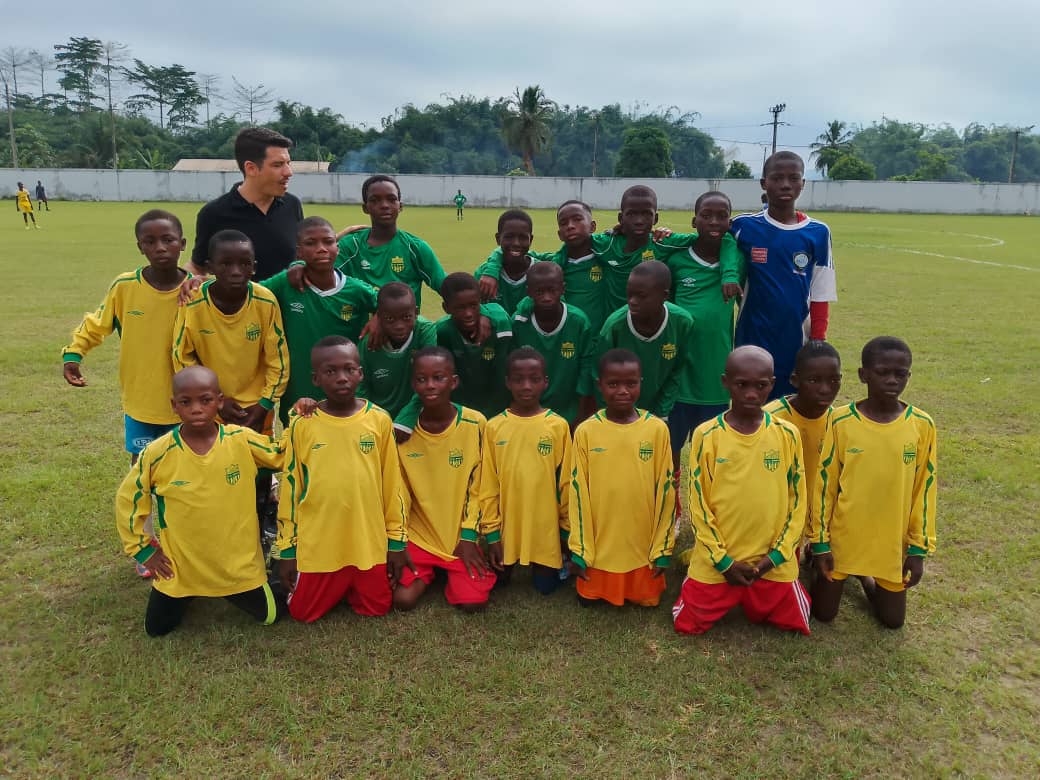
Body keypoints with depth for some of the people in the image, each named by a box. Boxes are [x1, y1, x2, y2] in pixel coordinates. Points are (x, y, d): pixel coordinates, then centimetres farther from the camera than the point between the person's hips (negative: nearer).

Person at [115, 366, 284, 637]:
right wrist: (143, 550, 0)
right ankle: (189, 595, 40)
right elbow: (128, 500, -2)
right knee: (157, 629, 11)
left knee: (268, 615, 10)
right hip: (179, 565, 0)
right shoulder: (158, 453, -17)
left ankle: (231, 591, 38)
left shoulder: (242, 440, -16)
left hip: (238, 561, 0)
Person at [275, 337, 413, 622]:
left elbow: (392, 484, 1)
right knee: (303, 613, 6)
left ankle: (351, 586, 36)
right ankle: (336, 587, 36)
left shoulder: (379, 420, -6)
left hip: (370, 543, 0)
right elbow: (290, 489, 1)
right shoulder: (301, 424, -7)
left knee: (376, 609, 7)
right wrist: (286, 548, 2)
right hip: (316, 545, 0)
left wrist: (397, 540, 4)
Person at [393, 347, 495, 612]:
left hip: (463, 535, -1)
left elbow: (477, 487, -5)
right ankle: (427, 573, 18)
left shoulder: (475, 423, -12)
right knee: (403, 599, -15)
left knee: (473, 602, -15)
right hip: (419, 534, 1)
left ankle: (452, 574, 18)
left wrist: (469, 536, -8)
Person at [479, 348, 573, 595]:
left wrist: (569, 530, 3)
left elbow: (565, 482, -1)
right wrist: (491, 534, -3)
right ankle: (511, 566, 41)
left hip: (546, 527, -1)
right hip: (507, 526, 1)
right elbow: (488, 485, -2)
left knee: (545, 587, 8)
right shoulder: (494, 427, -6)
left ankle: (559, 561, 37)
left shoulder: (558, 426, -8)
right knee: (498, 581, 11)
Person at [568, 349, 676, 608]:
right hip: (598, 547, 0)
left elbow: (665, 490, -3)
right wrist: (578, 550, -4)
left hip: (644, 546, 0)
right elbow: (578, 492, -4)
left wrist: (663, 548, -2)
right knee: (588, 599, 11)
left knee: (647, 599, 10)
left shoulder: (657, 429, -8)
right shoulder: (586, 431, -8)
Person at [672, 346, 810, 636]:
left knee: (796, 624, 8)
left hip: (772, 562, 2)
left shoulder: (787, 434, -5)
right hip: (716, 560, -1)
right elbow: (698, 503, -7)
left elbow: (796, 500, 1)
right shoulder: (706, 435, -11)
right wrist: (722, 560, -9)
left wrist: (776, 555, -6)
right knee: (688, 625, 5)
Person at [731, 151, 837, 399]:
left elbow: (820, 297, 3)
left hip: (796, 341, 1)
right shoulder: (744, 226, -2)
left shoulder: (818, 233, 1)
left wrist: (817, 342, 0)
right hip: (753, 340, -1)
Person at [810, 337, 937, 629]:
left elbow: (924, 488, -2)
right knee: (823, 613, 8)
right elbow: (824, 483, -8)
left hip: (892, 542, 2)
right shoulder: (841, 421, -14)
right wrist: (820, 542, -7)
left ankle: (866, 576, 39)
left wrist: (919, 548, -1)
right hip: (842, 537, -1)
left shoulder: (921, 425, -9)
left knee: (893, 620, 12)